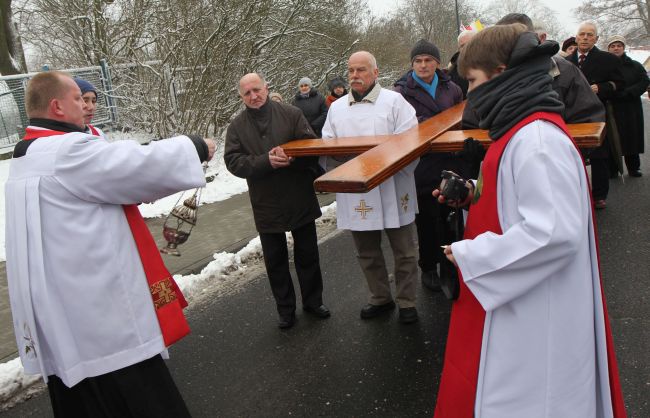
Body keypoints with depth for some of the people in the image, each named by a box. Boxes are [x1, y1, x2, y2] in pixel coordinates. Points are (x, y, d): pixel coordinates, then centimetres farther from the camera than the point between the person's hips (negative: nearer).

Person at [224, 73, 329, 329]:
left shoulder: (291, 114, -3)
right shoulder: (237, 127, 0)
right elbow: (233, 162, -10)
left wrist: (291, 156, -27)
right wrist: (266, 161, -24)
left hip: (300, 200, 0)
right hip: (266, 205, 1)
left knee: (307, 255, 14)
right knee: (275, 260, 11)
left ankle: (313, 301, 34)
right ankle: (286, 309, 28)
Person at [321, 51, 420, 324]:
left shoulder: (394, 101, -2)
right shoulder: (337, 108, 12)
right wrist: (339, 167, -9)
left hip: (392, 192, -4)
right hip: (356, 195, 4)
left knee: (403, 251, 9)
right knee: (367, 253, 16)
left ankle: (407, 302, 27)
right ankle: (380, 299, 36)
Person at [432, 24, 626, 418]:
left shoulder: (537, 140, -24)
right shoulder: (524, 129, 9)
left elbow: (554, 232, -29)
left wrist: (470, 255, -20)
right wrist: (476, 193, 5)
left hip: (535, 314, -10)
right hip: (517, 299, 10)